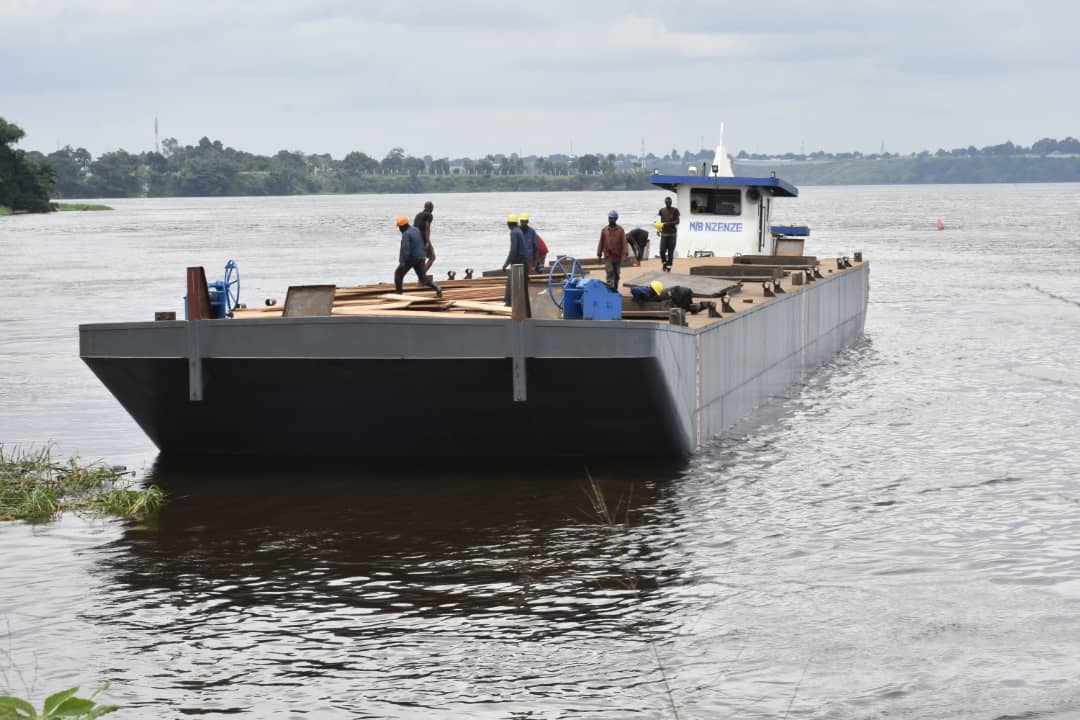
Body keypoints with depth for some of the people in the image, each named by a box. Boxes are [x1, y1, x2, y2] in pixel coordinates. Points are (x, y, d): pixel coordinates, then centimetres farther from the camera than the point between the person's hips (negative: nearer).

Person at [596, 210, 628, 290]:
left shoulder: (620, 230, -1)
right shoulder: (604, 230, 3)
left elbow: (624, 243, -5)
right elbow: (601, 243, 9)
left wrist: (624, 254, -15)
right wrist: (599, 254, 9)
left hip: (617, 256, 1)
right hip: (608, 256, -1)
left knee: (616, 274, 10)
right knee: (610, 272, -16)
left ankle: (615, 288, 22)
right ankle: (610, 286, -24)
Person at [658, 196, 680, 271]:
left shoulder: (675, 210, 0)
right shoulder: (662, 210, 8)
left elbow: (677, 221, -4)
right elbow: (661, 221, 14)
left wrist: (669, 223, -18)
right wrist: (659, 229, 1)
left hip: (672, 233, -1)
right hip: (664, 233, 1)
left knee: (671, 251, -1)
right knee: (662, 250, -9)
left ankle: (669, 267, 7)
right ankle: (664, 262, 17)